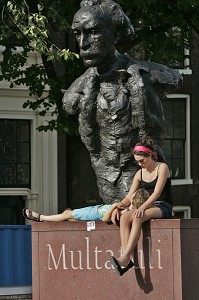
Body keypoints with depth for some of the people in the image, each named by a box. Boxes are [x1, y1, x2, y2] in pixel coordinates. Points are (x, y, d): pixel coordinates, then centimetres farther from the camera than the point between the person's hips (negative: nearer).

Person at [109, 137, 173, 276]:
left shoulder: (162, 168, -4)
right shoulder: (140, 174, 15)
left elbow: (157, 193, -15)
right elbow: (129, 197, 12)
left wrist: (143, 207, -29)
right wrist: (117, 207, -8)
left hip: (163, 207, -6)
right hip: (147, 206, 6)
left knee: (137, 217, -36)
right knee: (124, 217, -25)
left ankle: (125, 257, -45)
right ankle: (128, 259, -37)